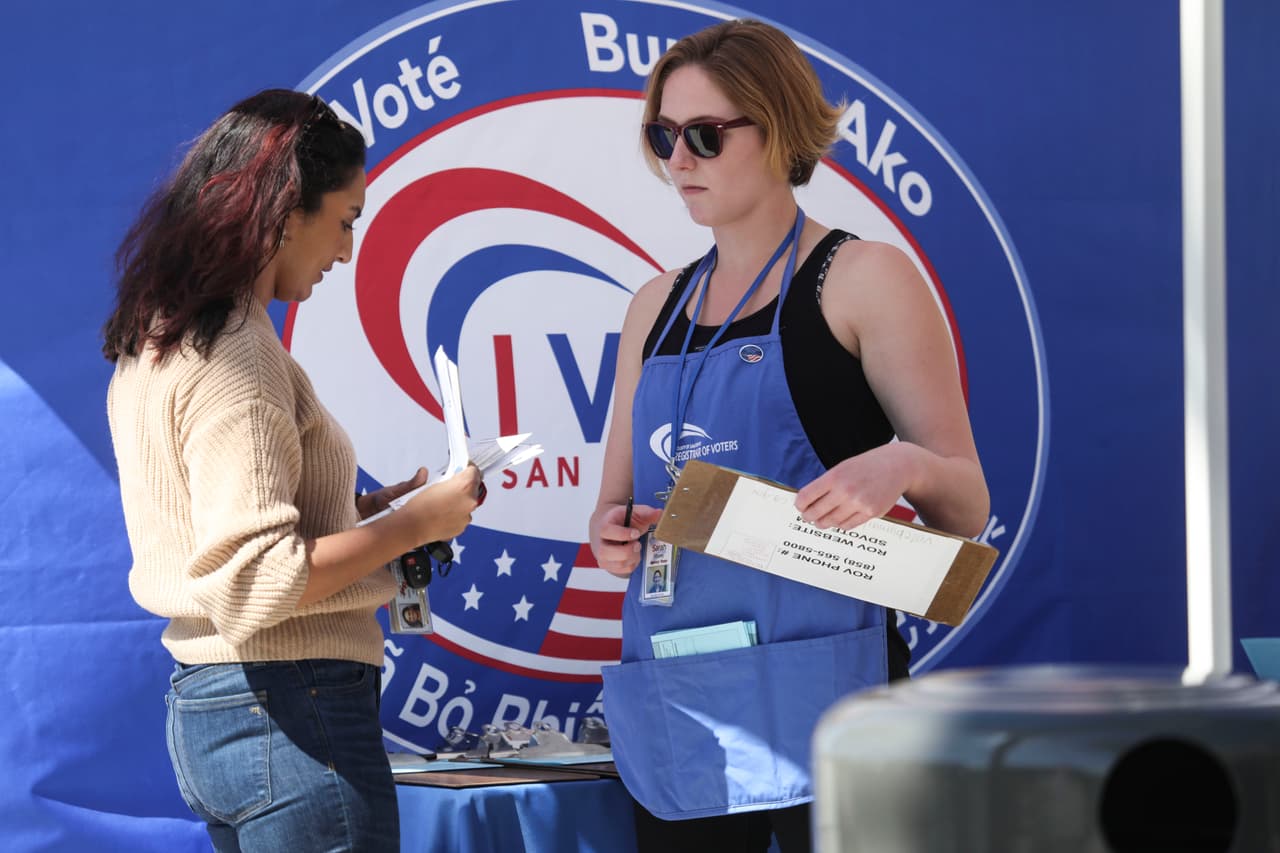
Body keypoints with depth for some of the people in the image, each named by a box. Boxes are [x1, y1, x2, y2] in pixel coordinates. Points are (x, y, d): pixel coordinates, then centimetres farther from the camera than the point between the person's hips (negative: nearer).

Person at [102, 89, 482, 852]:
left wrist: (362, 508, 11)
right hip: (290, 712, -10)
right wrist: (415, 524, -14)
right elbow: (255, 584, -23)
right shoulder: (233, 357, -16)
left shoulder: (156, 342, 13)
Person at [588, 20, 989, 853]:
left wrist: (905, 465, -24)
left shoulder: (865, 278, 0)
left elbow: (967, 507, -2)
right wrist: (612, 533, -2)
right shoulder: (658, 307, 16)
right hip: (676, 709, 5)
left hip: (816, 694, -5)